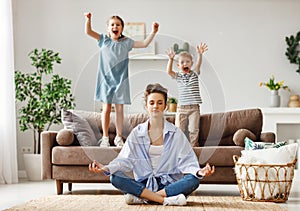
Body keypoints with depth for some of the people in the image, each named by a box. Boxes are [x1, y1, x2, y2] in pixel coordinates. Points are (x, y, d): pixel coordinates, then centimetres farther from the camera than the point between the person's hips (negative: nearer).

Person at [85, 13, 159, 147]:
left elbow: (144, 44, 7)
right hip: (106, 79, -1)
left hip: (120, 80, 1)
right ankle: (105, 137, 10)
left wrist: (153, 32, -5)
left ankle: (118, 137, 13)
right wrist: (88, 20, -17)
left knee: (119, 109, 2)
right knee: (106, 108, 0)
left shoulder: (126, 42, 8)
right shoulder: (104, 40, 7)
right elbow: (88, 32, 0)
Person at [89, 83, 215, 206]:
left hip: (169, 185, 0)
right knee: (115, 178, -25)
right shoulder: (137, 132, 8)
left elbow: (186, 161, -2)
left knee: (193, 181, -30)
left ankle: (140, 198, -30)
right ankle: (165, 200, -32)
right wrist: (106, 168, -17)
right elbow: (125, 160, 2)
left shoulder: (175, 133, 5)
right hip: (143, 184, 1)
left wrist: (199, 172, -23)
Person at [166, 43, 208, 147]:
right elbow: (169, 71, -13)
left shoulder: (194, 74, 5)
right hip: (181, 107, 0)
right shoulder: (178, 76, 5)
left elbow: (198, 65, -14)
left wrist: (199, 54, -33)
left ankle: (193, 145, 7)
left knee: (193, 129, -2)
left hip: (194, 107, 0)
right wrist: (171, 59, -29)